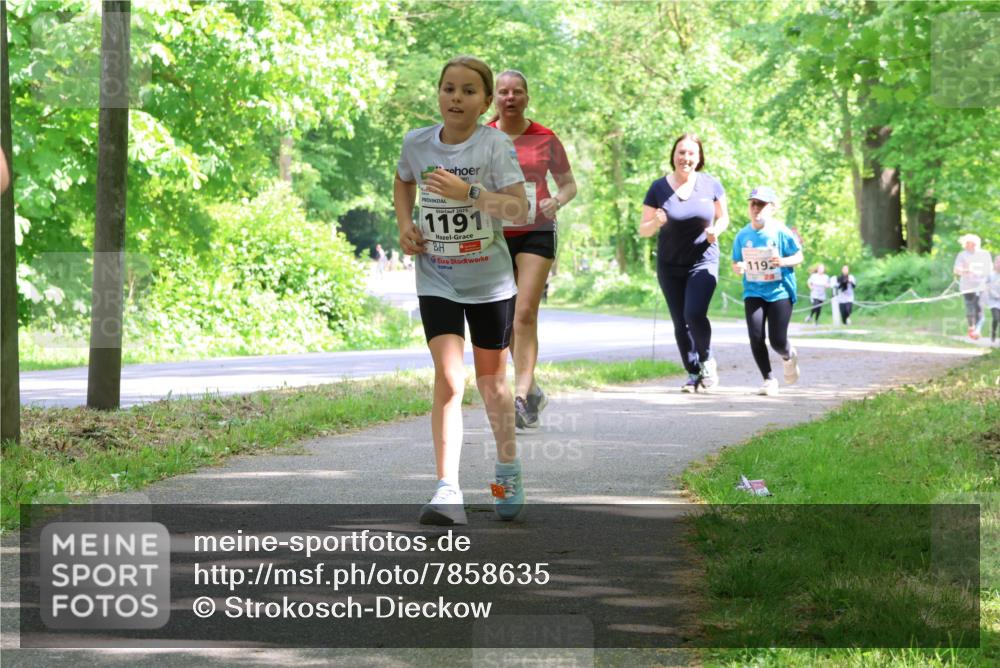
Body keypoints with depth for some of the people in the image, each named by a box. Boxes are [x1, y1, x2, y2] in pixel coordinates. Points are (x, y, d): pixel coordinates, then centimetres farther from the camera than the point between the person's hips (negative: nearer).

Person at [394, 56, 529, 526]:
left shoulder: (495, 145, -13)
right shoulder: (416, 142, -3)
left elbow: (520, 209, -21)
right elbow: (402, 181, 20)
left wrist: (467, 192, -31)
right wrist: (405, 225, 4)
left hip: (490, 280, -1)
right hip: (437, 280, 1)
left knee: (491, 380, 13)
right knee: (448, 377, -13)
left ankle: (508, 469, 37)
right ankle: (448, 492, -17)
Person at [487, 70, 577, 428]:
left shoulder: (545, 139, 1)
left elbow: (569, 184, 9)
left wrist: (557, 201, -12)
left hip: (536, 232, -2)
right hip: (494, 234, 2)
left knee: (525, 314, -14)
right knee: (505, 320, 8)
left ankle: (521, 396, -18)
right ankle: (532, 389, 25)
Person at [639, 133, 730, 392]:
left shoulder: (710, 185, -4)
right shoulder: (659, 188, -5)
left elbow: (723, 217, 10)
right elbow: (643, 229, -1)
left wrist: (716, 230, -13)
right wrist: (657, 222, -24)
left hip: (703, 261, -2)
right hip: (670, 266, 2)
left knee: (695, 314, -21)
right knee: (680, 323, 5)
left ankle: (707, 360, 4)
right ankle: (693, 374, 21)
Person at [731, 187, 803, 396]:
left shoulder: (780, 232, -9)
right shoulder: (743, 235, 1)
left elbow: (799, 256, -2)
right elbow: (736, 262, 11)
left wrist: (783, 261, -22)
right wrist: (738, 268, -13)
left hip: (780, 291, -3)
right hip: (753, 291, 3)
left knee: (777, 341, -7)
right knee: (756, 337, -12)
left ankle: (789, 357, 32)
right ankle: (769, 379, 5)